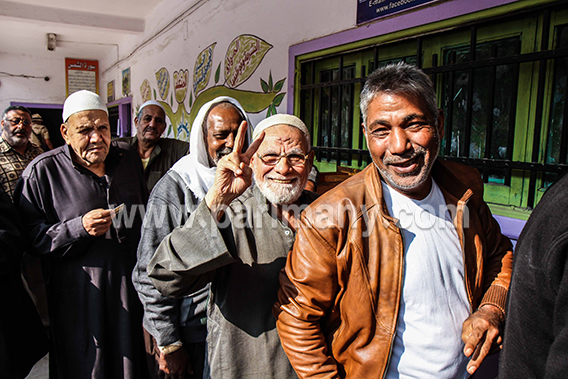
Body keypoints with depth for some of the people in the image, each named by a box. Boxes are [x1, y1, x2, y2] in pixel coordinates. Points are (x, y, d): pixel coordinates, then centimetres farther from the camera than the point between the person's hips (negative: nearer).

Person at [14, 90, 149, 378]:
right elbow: (31, 237, -11)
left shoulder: (128, 159, 4)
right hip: (79, 294, -3)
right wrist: (79, 228, -24)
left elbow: (146, 212, 16)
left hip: (131, 283, 4)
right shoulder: (42, 171, -9)